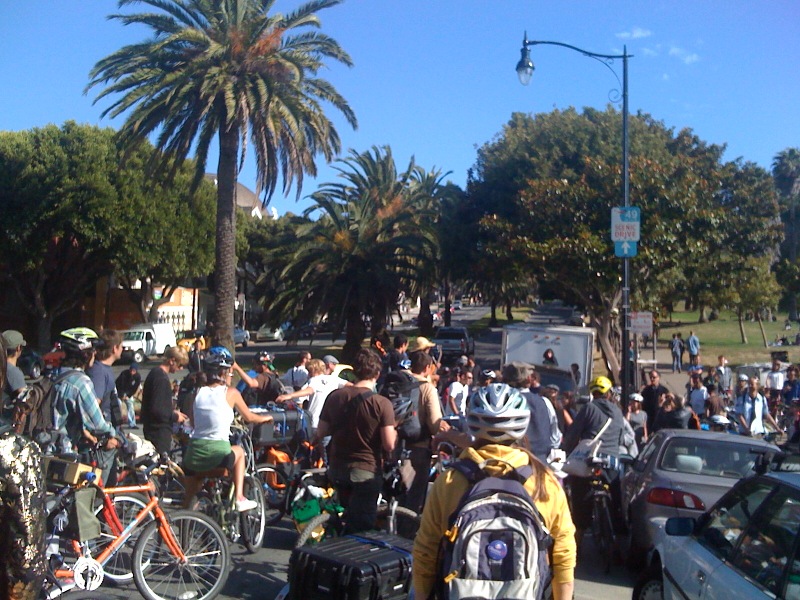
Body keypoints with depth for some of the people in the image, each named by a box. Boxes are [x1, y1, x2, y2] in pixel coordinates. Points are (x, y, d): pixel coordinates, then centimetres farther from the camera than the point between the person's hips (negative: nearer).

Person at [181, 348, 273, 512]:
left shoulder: (198, 392, 7)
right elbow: (249, 418, 12)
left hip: (193, 454, 3)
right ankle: (239, 498, 25)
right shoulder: (231, 393, -1)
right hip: (218, 454, -3)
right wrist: (266, 418, 32)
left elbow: (192, 422, 14)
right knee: (239, 451, 30)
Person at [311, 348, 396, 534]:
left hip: (337, 469, 5)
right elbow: (389, 445, -17)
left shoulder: (335, 396, -4)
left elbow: (320, 433, 2)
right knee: (363, 526, 9)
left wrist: (313, 441, 23)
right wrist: (394, 431, 3)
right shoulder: (382, 403, -17)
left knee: (349, 516, 29)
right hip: (367, 471, -4)